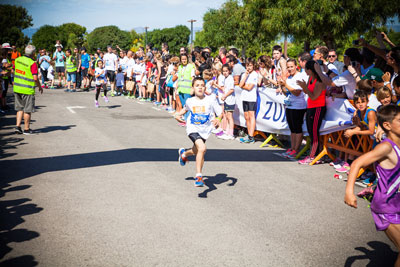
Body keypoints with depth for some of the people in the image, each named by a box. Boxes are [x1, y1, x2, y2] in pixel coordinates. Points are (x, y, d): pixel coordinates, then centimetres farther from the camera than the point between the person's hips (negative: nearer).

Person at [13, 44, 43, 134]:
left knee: (20, 108, 16)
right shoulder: (32, 63, -16)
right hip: (27, 90, -6)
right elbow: (35, 78, -19)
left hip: (17, 88, 6)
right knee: (27, 110, 5)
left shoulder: (18, 60, 4)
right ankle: (26, 129, 12)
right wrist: (40, 87, -5)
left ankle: (18, 126, 8)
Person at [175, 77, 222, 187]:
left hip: (205, 130, 2)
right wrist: (178, 115, 3)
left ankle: (184, 153, 62)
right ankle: (198, 176, -20)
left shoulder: (210, 100, -10)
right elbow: (185, 108, 20)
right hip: (193, 129, -2)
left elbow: (220, 113, -9)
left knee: (196, 151, 24)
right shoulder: (190, 101, -2)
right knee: (202, 148, -28)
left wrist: (218, 120, -30)